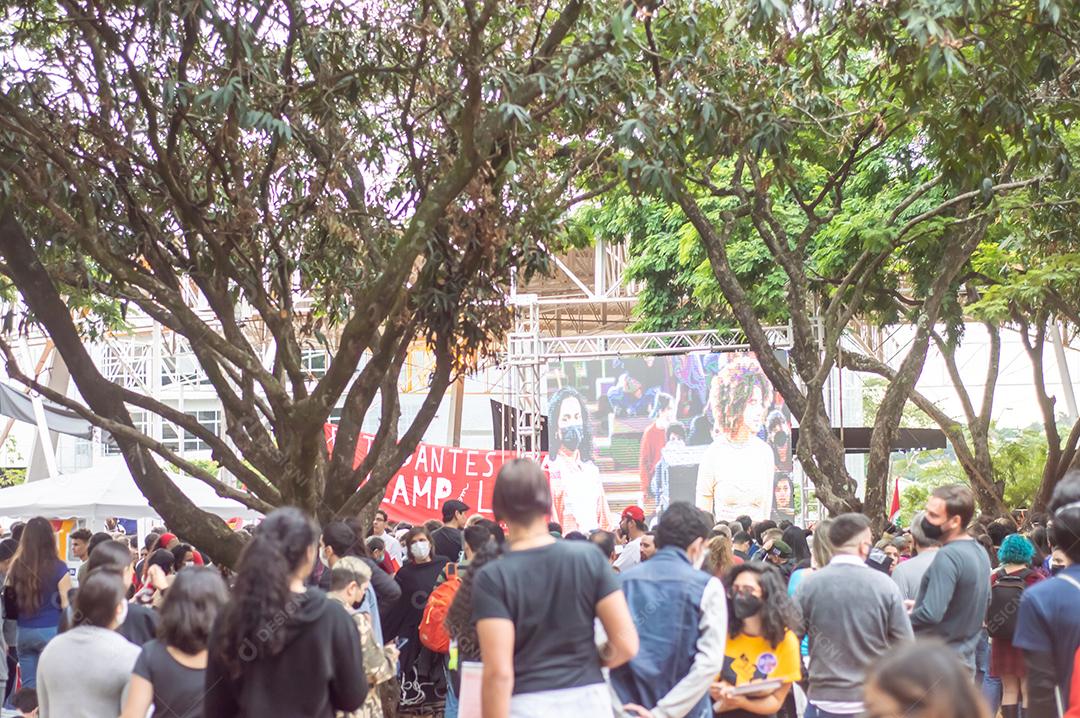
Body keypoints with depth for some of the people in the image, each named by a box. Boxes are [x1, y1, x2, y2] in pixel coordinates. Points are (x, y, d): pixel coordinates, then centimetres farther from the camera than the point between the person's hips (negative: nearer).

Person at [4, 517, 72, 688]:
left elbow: (9, 603, 4)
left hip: (24, 632, 4)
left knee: (28, 687, 11)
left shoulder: (16, 567, 0)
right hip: (50, 631, -3)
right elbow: (67, 605, -10)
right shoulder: (58, 568, -10)